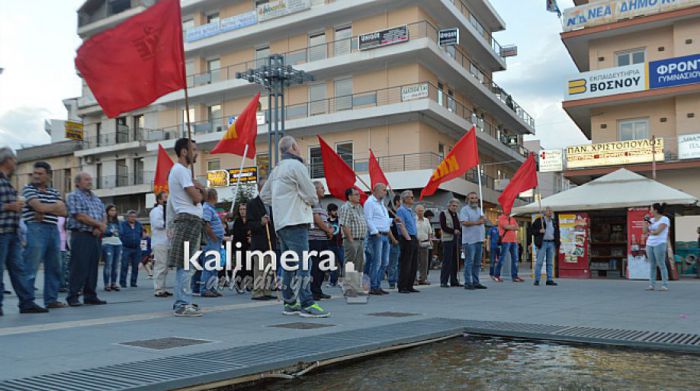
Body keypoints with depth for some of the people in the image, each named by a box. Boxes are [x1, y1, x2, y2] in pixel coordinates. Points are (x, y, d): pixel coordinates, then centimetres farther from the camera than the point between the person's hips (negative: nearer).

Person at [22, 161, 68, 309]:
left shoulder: (54, 192, 17)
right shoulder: (28, 189, 2)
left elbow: (63, 211, 6)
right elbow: (39, 207, -13)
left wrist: (45, 211, -8)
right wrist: (56, 205, 3)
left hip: (53, 230, 6)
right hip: (36, 230, -6)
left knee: (54, 267, 8)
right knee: (31, 268, -7)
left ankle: (51, 299, 15)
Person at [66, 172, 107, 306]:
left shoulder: (96, 198, 20)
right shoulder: (73, 196, -1)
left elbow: (104, 216, 14)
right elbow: (80, 216, -13)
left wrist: (100, 228, -7)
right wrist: (99, 224, -7)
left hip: (96, 236, 7)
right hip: (81, 235, -7)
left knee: (93, 267, 7)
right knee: (79, 267, -7)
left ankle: (90, 296, 13)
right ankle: (73, 296, 0)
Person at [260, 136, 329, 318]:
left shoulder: (277, 169, 20)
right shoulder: (296, 166, -8)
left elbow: (264, 195, 25)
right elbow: (311, 196, -12)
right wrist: (313, 200, 10)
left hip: (281, 223, 9)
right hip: (295, 221, -9)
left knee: (288, 264, 12)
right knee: (301, 264, -10)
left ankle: (290, 303, 16)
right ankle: (307, 304, -11)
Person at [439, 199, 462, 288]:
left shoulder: (457, 215, 19)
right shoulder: (443, 213, 0)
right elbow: (443, 227, -9)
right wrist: (453, 231, -16)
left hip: (456, 240, 6)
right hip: (447, 240, -6)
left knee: (455, 261, 6)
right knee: (447, 261, -9)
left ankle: (454, 281, 11)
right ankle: (443, 282, -5)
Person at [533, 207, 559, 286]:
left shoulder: (554, 221, 15)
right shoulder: (539, 220, 1)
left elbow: (557, 232, 18)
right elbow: (532, 229, 0)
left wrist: (557, 244, 9)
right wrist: (539, 231, -18)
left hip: (552, 243, 5)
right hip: (542, 243, -5)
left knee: (550, 263, 6)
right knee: (539, 262, -5)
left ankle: (549, 280, 9)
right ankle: (537, 280, -2)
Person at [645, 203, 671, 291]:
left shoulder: (664, 219, -6)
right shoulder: (652, 220, 14)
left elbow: (657, 232, -16)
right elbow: (645, 231, 10)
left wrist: (650, 232, 2)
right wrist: (645, 221, 3)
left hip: (659, 244, -6)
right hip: (650, 244, 6)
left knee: (661, 265, -6)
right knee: (652, 265, 5)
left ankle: (665, 285, -3)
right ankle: (652, 285, 6)